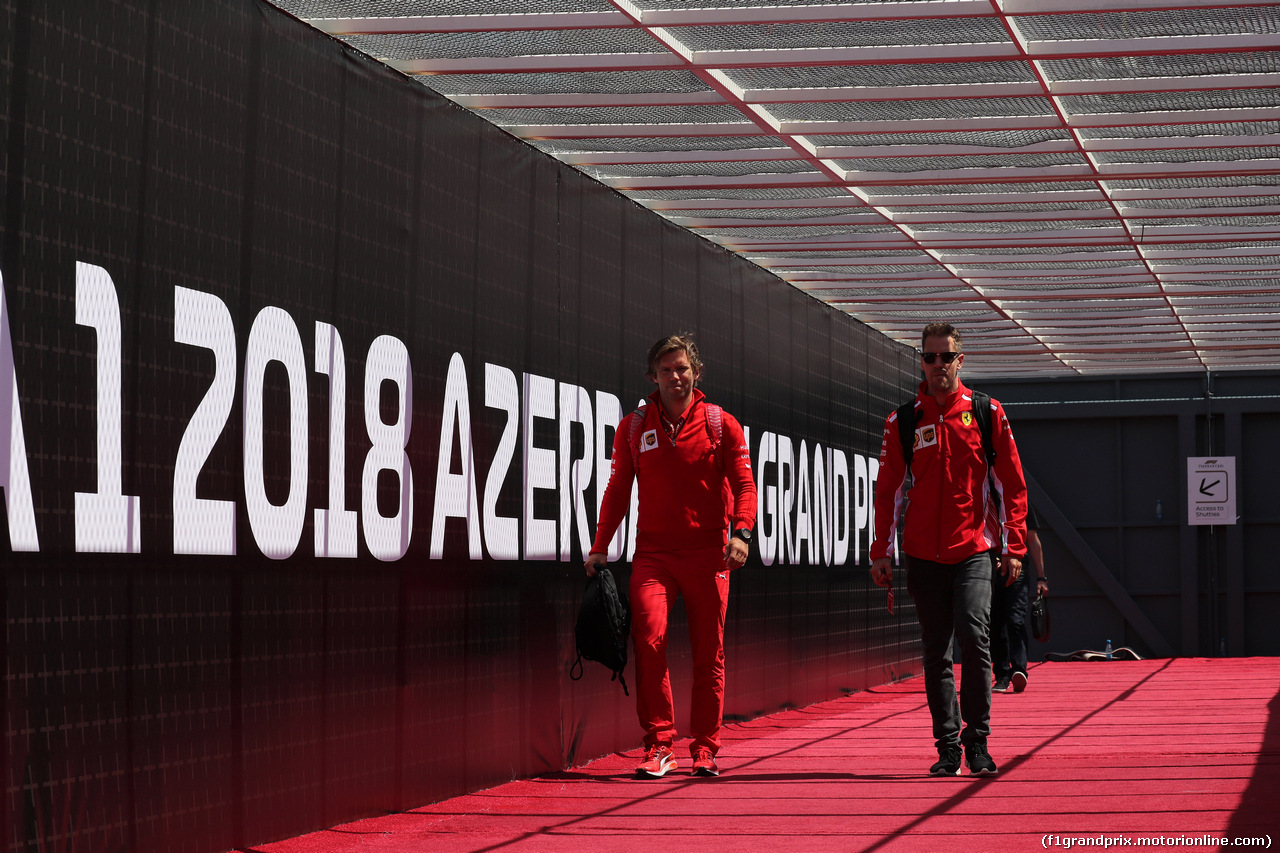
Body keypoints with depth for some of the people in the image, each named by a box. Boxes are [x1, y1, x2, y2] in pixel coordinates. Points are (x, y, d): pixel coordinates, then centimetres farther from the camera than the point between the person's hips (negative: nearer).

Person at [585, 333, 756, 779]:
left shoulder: (721, 424, 4)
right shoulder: (634, 428, 9)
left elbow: (743, 484, 1)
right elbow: (618, 488, 12)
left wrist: (741, 532, -15)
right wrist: (600, 545, 6)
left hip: (707, 553, 0)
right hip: (653, 553, 1)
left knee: (708, 654, 3)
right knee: (649, 637, -17)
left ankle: (705, 748, 14)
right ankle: (659, 745, -10)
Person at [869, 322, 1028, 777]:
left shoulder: (987, 413, 4)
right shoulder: (902, 421, 6)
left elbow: (1011, 484, 5)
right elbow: (888, 490, 9)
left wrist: (1014, 547, 0)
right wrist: (882, 552, 4)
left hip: (973, 550, -2)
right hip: (923, 554, 2)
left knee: (973, 637, -17)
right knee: (936, 652, 4)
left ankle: (977, 739, -5)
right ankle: (948, 746, 12)